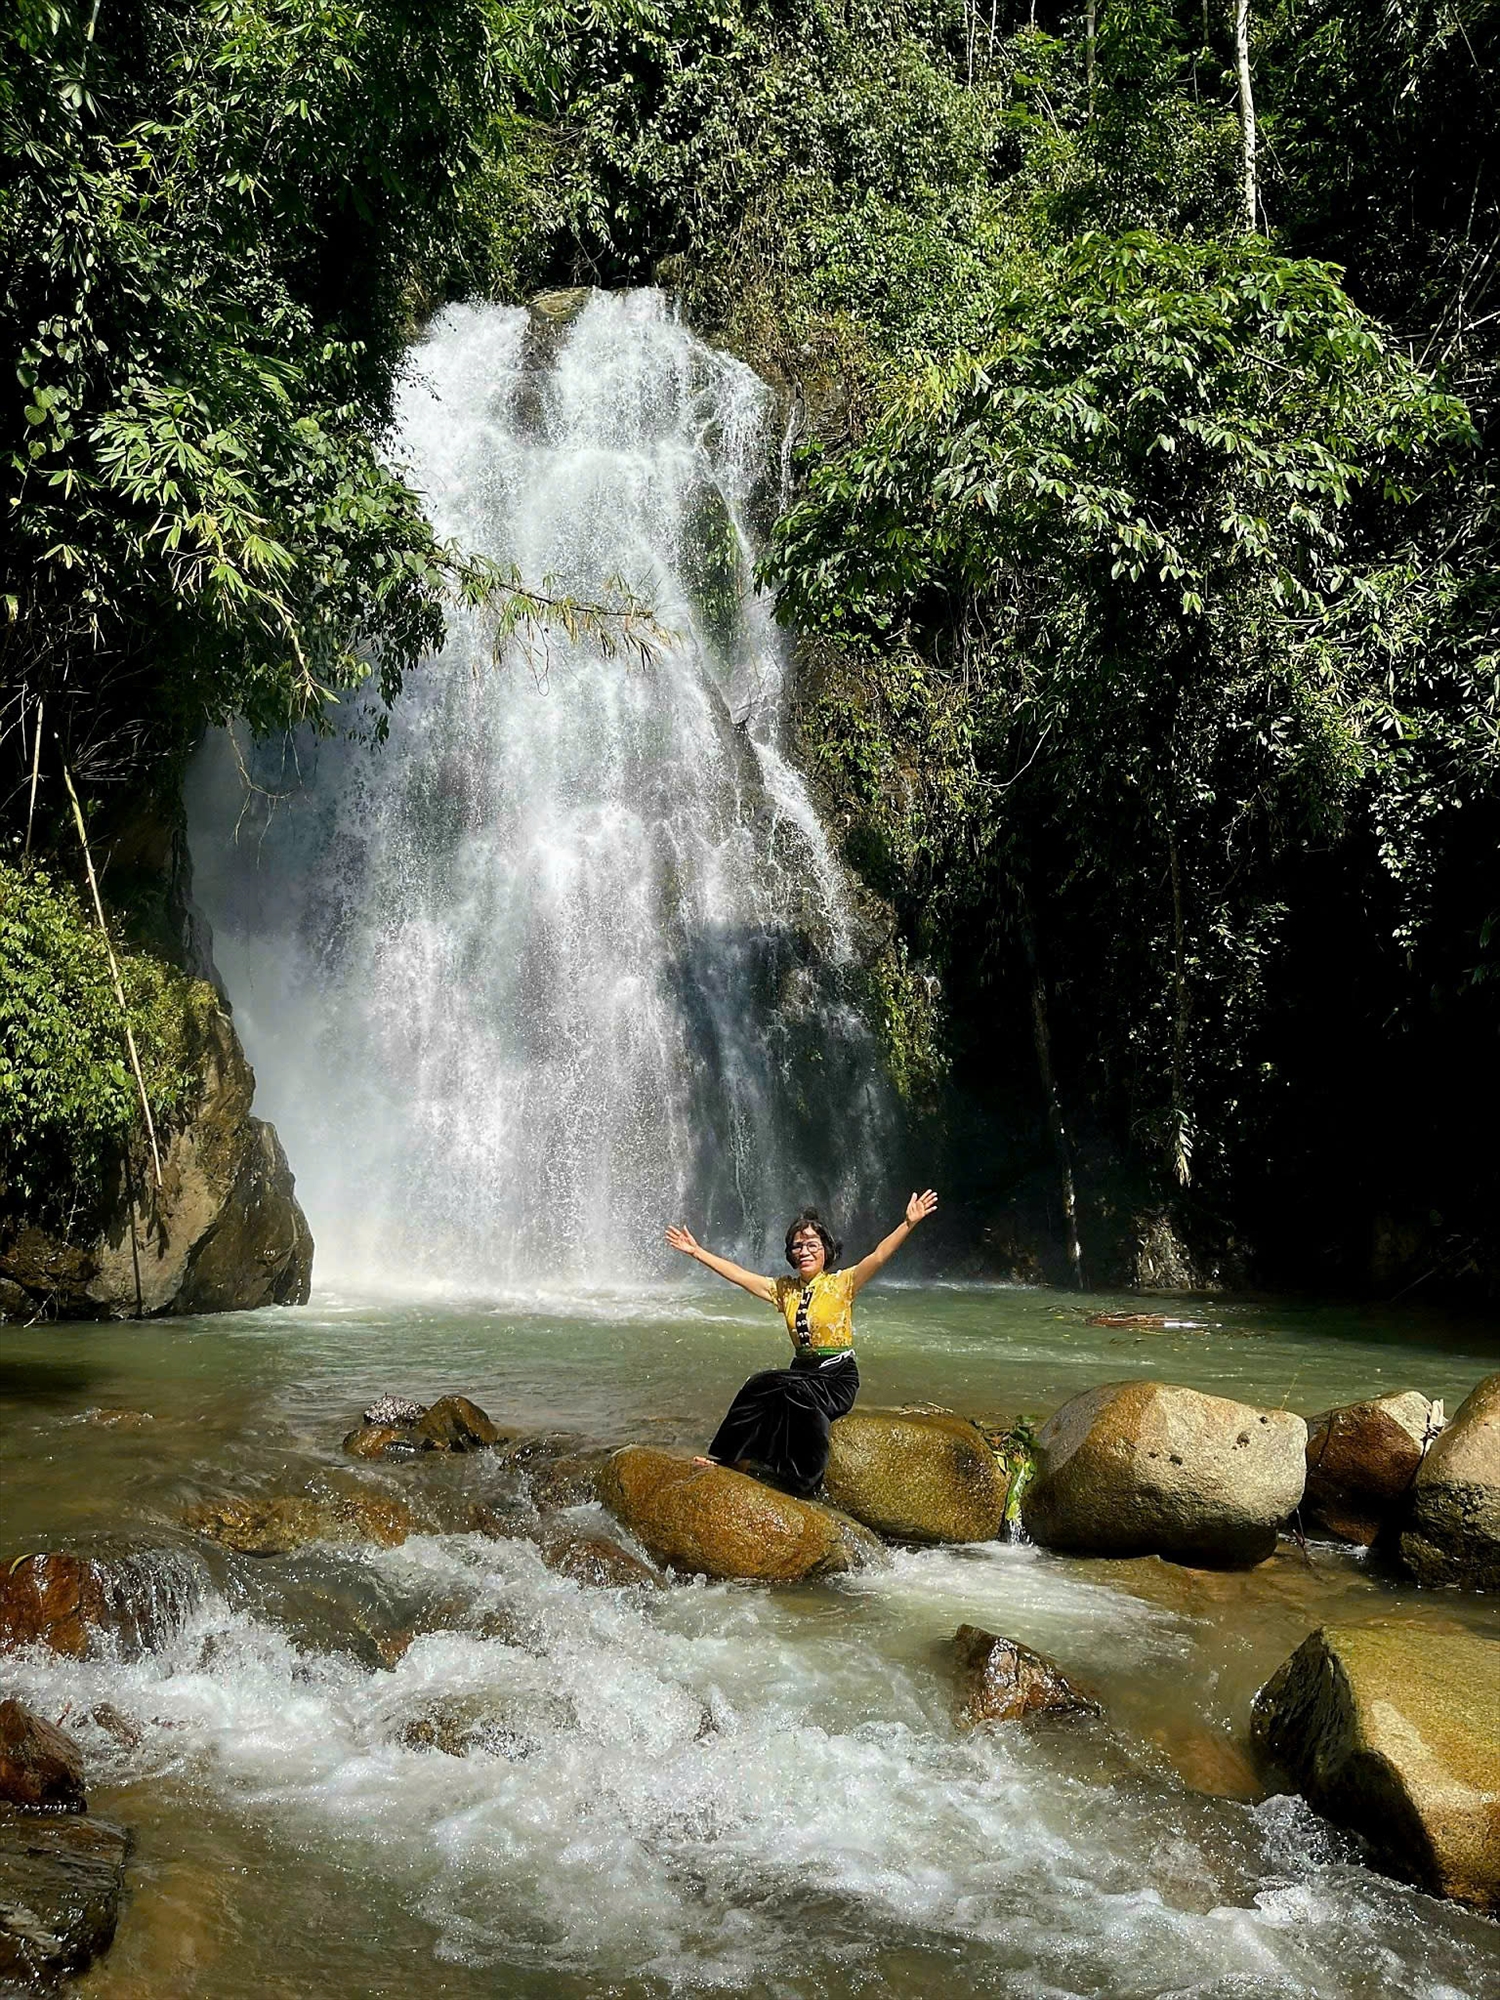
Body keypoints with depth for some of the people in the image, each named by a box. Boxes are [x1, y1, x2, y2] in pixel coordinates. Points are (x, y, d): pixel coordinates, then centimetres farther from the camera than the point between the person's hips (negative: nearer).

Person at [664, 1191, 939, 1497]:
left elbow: (880, 1255, -18)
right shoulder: (784, 1289, 11)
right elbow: (737, 1274, 13)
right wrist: (697, 1251, 12)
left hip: (838, 1377, -4)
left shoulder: (842, 1283, -4)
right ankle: (726, 1458, -23)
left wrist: (909, 1223, -33)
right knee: (761, 1386, -26)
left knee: (796, 1393, -33)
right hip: (801, 1371, 4)